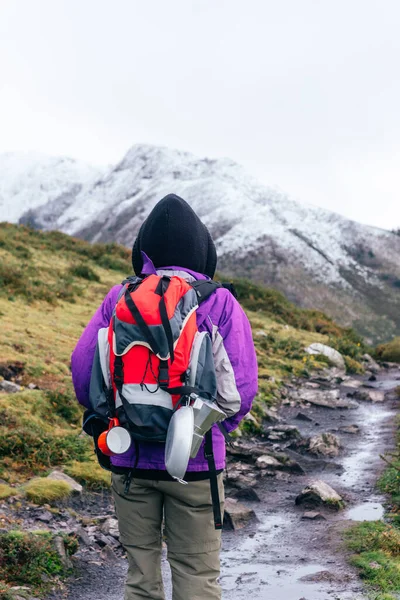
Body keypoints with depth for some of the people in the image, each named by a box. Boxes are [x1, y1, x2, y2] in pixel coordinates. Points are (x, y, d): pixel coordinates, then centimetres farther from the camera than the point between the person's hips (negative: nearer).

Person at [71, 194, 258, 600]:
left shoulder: (118, 299, -2)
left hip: (130, 459, 2)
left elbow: (82, 368, -2)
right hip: (195, 459, -2)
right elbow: (243, 386, -8)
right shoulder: (220, 303, -6)